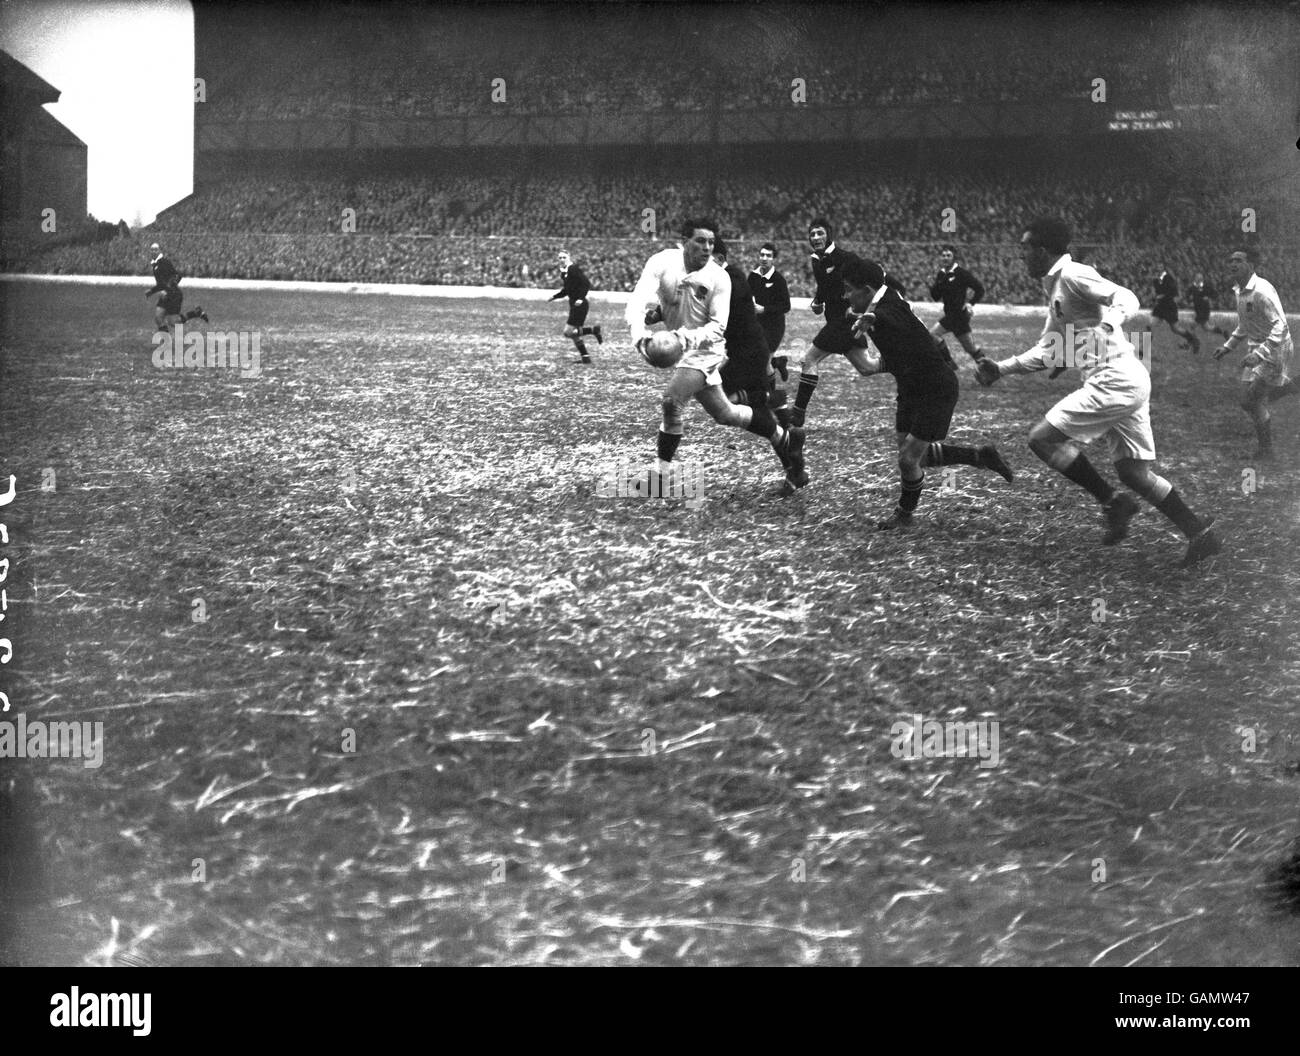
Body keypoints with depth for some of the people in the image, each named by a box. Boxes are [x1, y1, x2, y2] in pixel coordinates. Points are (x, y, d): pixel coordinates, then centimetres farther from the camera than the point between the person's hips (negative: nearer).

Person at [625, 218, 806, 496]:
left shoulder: (719, 277, -16)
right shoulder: (662, 263, -13)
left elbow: (718, 326, -17)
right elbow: (638, 302, -23)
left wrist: (688, 336, -37)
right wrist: (639, 334, -43)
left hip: (704, 349, -4)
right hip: (680, 348, 4)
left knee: (671, 401, -24)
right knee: (724, 414, 15)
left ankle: (661, 479, -12)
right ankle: (785, 439, 35)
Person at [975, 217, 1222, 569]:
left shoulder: (1072, 276, -8)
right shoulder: (1055, 288, 22)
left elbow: (1126, 298, -18)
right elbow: (1047, 351, 29)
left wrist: (1104, 326, -35)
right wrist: (1001, 368, 24)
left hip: (1114, 379, -10)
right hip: (1130, 382, 10)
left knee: (1042, 438, -7)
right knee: (1134, 472, 9)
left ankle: (1113, 503, -3)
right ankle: (1199, 533, 8)